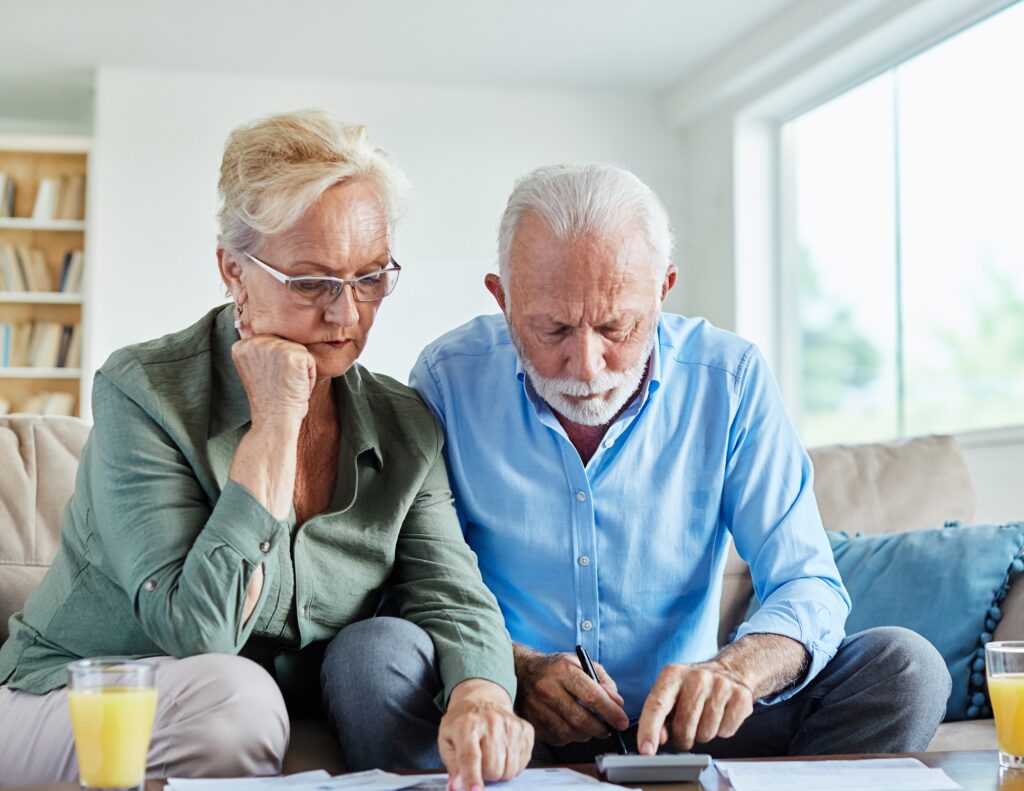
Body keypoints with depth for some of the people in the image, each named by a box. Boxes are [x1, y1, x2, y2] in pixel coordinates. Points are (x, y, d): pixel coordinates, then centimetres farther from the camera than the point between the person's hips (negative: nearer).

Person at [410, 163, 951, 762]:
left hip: (682, 723, 2)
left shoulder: (729, 380, -4)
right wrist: (513, 668, -24)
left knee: (904, 667, -18)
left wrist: (733, 671, -29)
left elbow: (808, 585, -6)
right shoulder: (450, 380, -6)